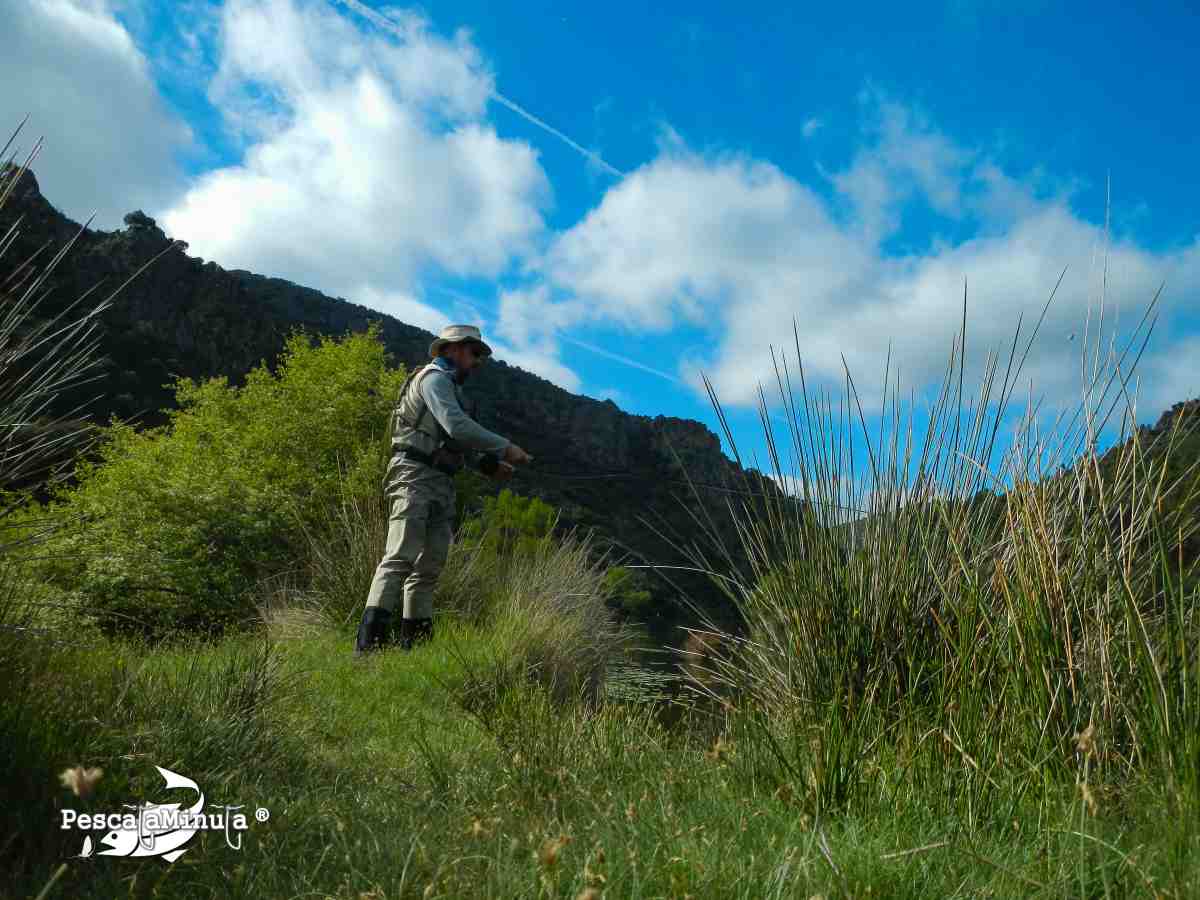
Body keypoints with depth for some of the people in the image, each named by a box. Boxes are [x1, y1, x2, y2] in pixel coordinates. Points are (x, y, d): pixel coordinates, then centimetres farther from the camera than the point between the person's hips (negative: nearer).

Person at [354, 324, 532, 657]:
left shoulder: (449, 386, 27)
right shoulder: (434, 377, -4)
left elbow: (456, 439, 26)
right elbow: (457, 426, -19)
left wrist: (488, 463, 11)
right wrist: (505, 447, -16)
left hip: (441, 483, 10)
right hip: (415, 477, -10)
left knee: (430, 565, 6)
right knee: (400, 558, -19)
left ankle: (412, 641, 8)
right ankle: (370, 642, -24)